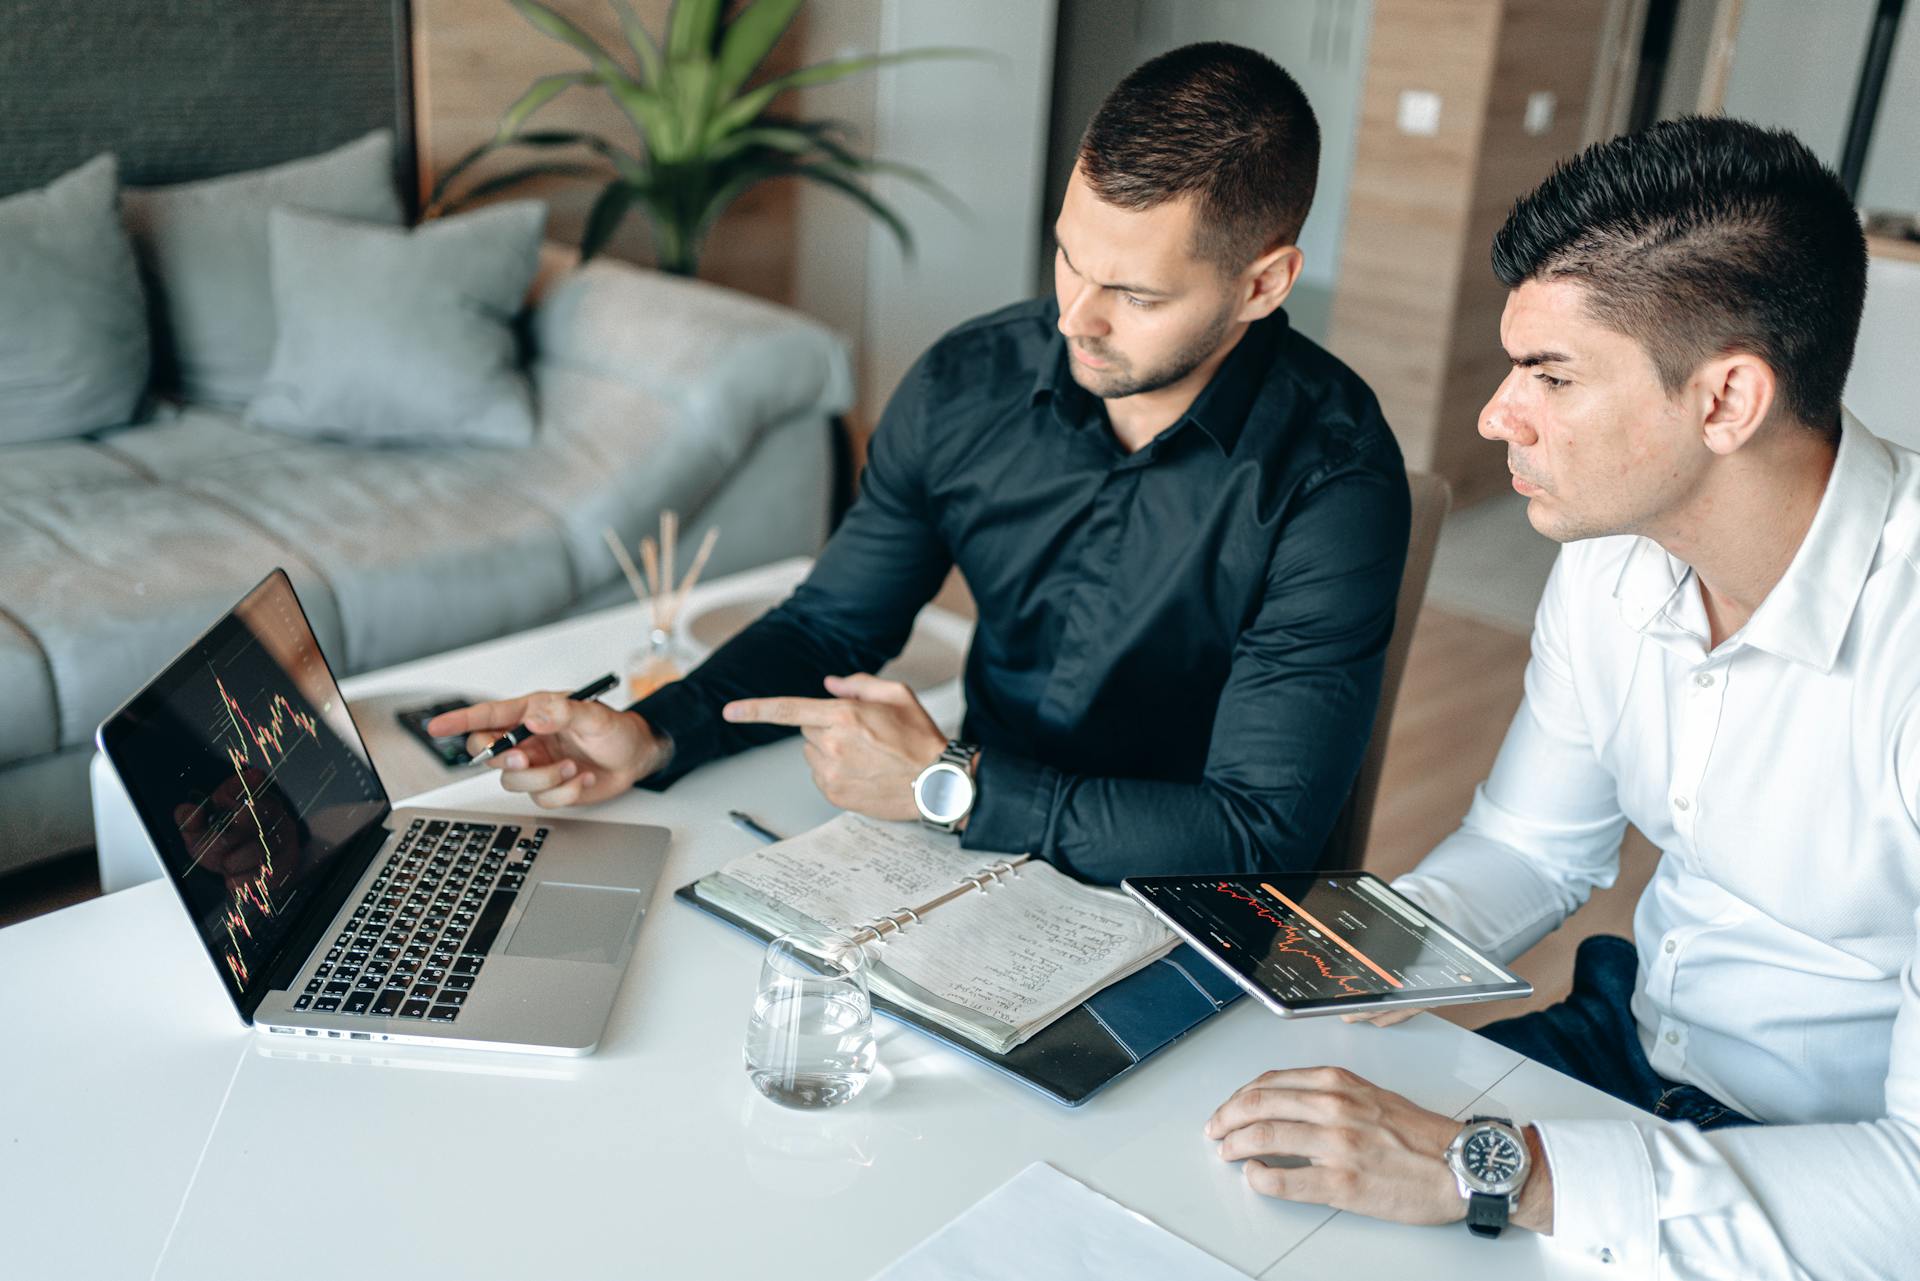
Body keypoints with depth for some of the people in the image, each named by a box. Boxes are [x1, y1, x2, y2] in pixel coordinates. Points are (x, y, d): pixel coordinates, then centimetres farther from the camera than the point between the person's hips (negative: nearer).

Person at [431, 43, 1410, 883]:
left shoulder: (1333, 481, -21)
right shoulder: (968, 384, -7)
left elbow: (1262, 833, -23)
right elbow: (830, 625, 5)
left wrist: (949, 784, -23)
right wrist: (651, 736, -12)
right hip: (972, 849, 5)